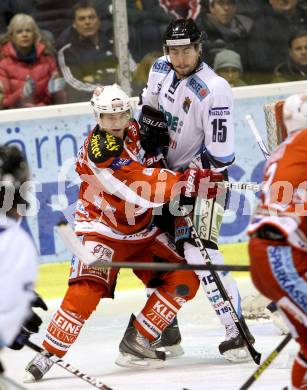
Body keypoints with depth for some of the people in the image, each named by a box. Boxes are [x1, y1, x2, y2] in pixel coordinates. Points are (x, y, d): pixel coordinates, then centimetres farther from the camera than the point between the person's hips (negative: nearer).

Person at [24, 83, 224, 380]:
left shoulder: (132, 131, -2)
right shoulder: (99, 148, -25)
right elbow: (142, 187, -33)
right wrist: (189, 182, -35)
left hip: (141, 230, 8)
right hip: (103, 229, -8)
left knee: (183, 282, -2)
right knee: (87, 288, -26)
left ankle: (136, 341, 3)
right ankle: (49, 353, -16)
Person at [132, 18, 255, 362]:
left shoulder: (214, 91, -27)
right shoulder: (162, 69, -3)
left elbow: (220, 154, -25)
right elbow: (151, 99, 22)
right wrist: (149, 124, 5)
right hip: (168, 172, 8)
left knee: (198, 251, -22)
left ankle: (237, 331, -21)